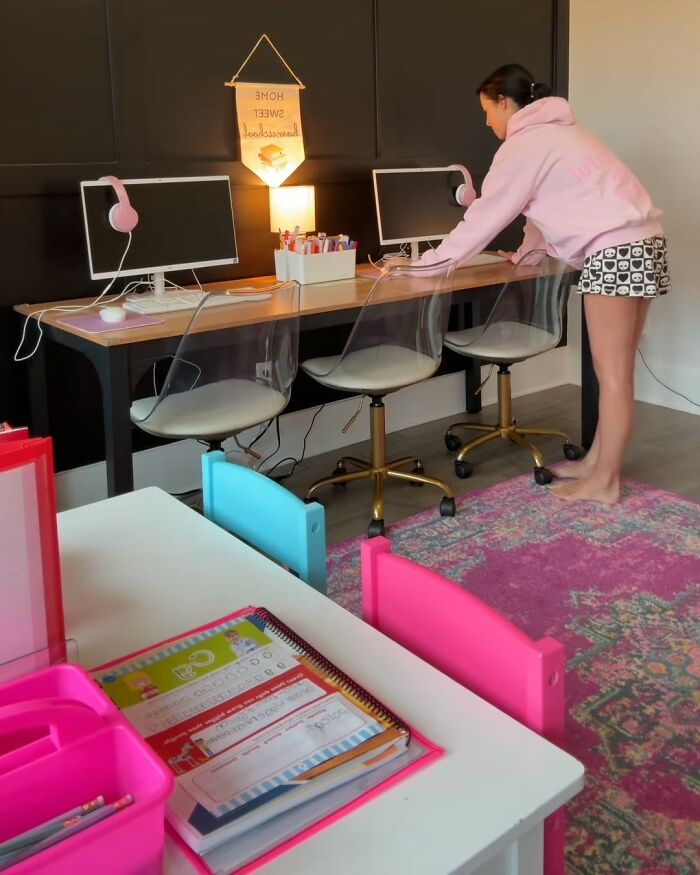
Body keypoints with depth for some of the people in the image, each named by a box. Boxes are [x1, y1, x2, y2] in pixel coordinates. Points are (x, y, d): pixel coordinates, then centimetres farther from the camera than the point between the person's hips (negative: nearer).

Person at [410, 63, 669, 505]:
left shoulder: (523, 144, -5)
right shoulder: (553, 132, 23)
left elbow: (485, 217, -5)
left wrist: (423, 263, 2)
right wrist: (523, 254, 27)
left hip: (615, 251, -10)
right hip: (642, 242, 10)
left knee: (613, 373, -3)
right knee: (615, 368, 14)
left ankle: (605, 482, 7)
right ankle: (597, 461, 24)